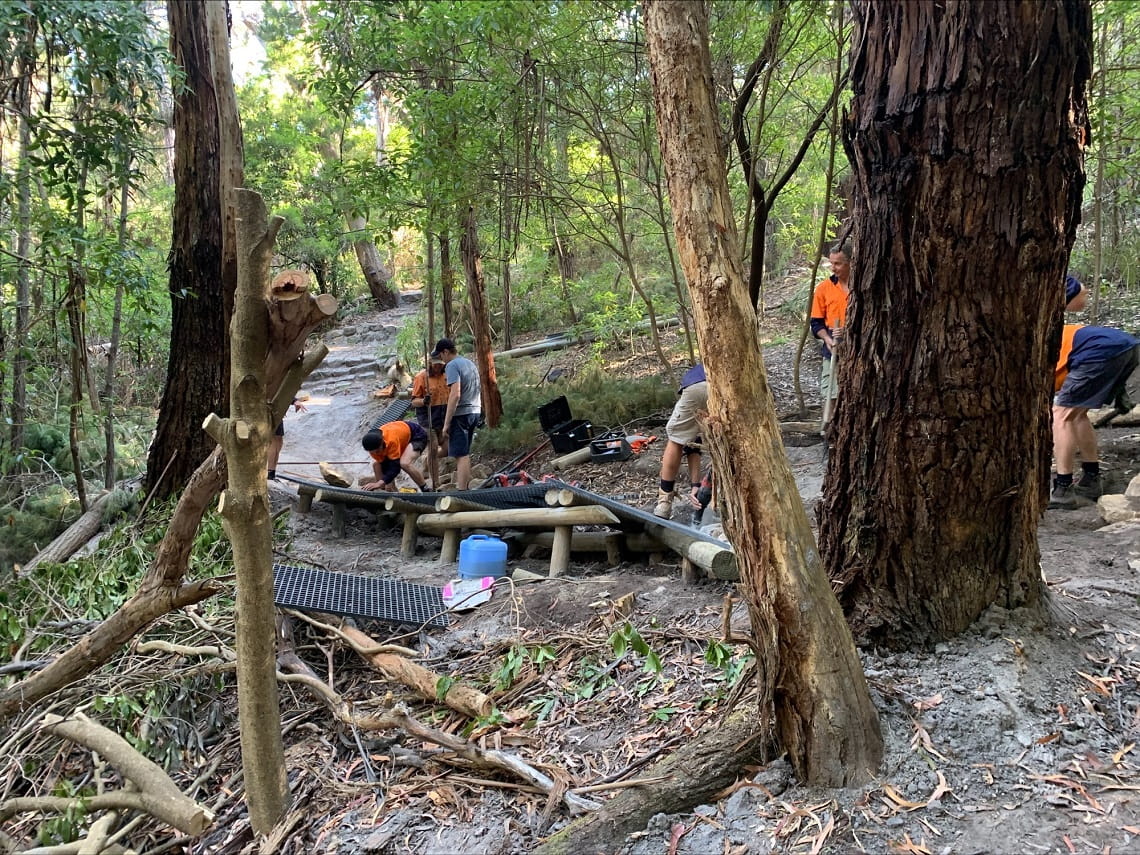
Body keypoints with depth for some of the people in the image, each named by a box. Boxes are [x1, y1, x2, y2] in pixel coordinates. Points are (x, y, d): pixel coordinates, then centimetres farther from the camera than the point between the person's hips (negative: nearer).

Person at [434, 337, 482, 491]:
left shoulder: (452, 366, -11)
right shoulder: (470, 363, 17)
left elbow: (455, 395, -21)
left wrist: (446, 424, -19)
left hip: (461, 414, -9)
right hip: (475, 412, 9)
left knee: (461, 455, -7)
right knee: (465, 453, 16)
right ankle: (465, 486, 21)